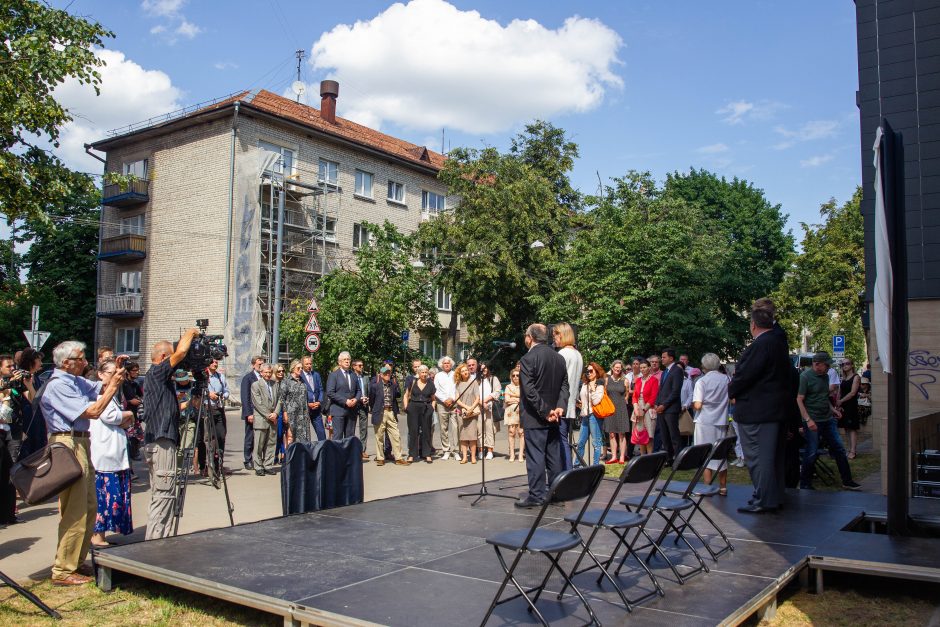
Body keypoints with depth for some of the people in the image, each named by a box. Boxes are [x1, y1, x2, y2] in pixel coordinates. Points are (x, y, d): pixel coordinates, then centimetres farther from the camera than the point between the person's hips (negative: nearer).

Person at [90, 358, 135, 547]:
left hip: (116, 453, 9)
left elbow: (125, 424, 20)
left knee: (114, 494, 7)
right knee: (103, 492, -7)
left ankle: (100, 535, 12)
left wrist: (123, 419, -2)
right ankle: (97, 536, -2)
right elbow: (109, 416, -17)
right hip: (103, 453, -9)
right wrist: (128, 414, 0)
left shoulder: (112, 394, 22)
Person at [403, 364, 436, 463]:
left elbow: (433, 398, 12)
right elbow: (406, 395, 11)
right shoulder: (413, 382, 4)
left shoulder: (430, 383, 6)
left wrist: (432, 407, -2)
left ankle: (427, 454, 10)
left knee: (426, 431, 3)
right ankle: (412, 455, 6)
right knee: (413, 431, 0)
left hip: (426, 409, 0)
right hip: (413, 408, 0)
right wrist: (406, 406, 0)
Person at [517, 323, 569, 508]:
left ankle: (536, 496, -1)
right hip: (554, 417, 7)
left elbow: (529, 390, -18)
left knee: (535, 456, -3)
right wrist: (560, 407, -4)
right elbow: (564, 386, 6)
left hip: (535, 417, -7)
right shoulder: (559, 358, 9)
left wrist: (544, 412, -14)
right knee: (554, 456, 12)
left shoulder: (528, 359, -13)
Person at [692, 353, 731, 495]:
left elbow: (697, 405, -14)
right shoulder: (726, 379, -1)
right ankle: (723, 487, 18)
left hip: (705, 422, -3)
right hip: (721, 421, 3)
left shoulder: (702, 381, -10)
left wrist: (692, 404, 6)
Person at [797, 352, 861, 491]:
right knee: (811, 453, -3)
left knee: (839, 449, 9)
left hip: (828, 419, 8)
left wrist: (832, 409, 8)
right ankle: (805, 485, 10)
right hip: (813, 421, -7)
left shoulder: (825, 376, 12)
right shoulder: (805, 377, -12)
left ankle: (847, 481, 19)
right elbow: (799, 400, -16)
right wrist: (808, 420, -22)